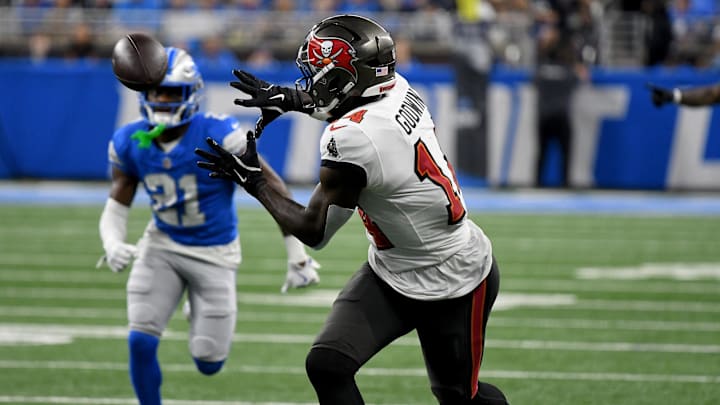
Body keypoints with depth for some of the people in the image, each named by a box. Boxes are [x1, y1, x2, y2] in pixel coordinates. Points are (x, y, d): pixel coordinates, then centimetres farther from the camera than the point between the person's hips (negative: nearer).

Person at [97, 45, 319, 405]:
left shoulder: (220, 137, -23)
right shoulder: (129, 143, -9)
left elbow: (275, 192, -14)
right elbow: (116, 209, 0)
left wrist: (297, 256, -12)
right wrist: (113, 245, -24)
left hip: (215, 253, -3)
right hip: (162, 247, 3)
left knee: (208, 363, 1)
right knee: (141, 343, -15)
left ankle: (205, 315, 38)